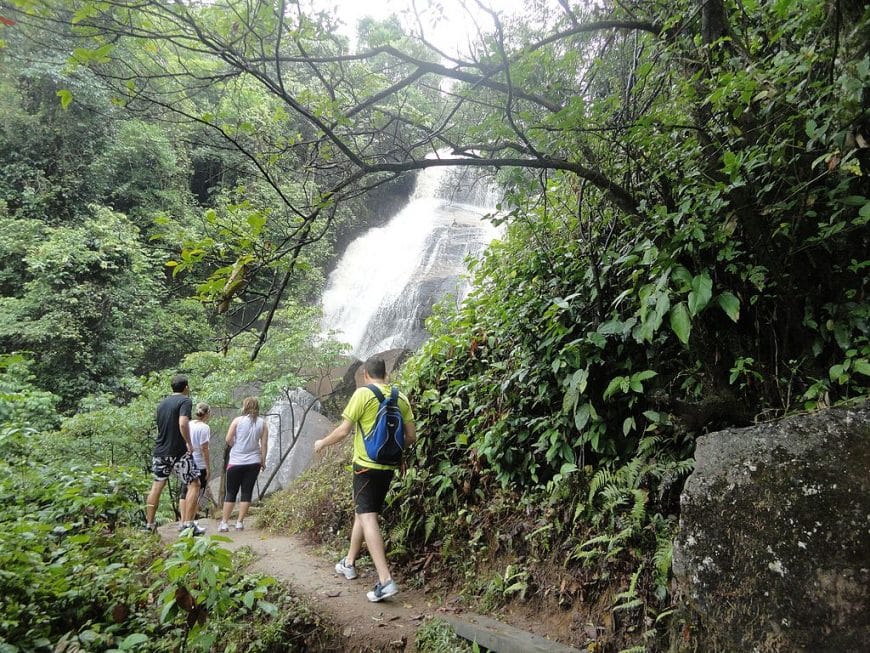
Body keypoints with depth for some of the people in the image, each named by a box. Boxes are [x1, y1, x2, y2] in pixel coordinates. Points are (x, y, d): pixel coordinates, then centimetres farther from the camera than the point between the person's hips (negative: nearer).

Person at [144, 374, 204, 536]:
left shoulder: (162, 403, 14)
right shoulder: (185, 401, -9)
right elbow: (183, 424, -24)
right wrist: (189, 443, -14)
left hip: (160, 451, 7)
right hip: (179, 452, -7)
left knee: (157, 486, 14)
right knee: (194, 484, 1)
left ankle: (149, 524, 20)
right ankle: (188, 524, -3)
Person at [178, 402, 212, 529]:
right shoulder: (204, 427, -12)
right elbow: (204, 449, -13)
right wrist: (208, 467, -8)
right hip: (199, 465, -6)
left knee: (185, 493, 13)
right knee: (196, 495, 4)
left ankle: (183, 522, 15)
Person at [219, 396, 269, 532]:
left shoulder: (237, 420, -4)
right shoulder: (263, 423, 1)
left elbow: (228, 440, -5)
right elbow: (264, 444, 1)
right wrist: (263, 461, 10)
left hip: (236, 461, -1)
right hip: (254, 462, 1)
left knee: (231, 492, 8)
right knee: (247, 492, 8)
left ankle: (224, 523, 7)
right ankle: (240, 522, 9)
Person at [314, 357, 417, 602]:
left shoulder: (363, 393, -10)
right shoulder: (401, 398, 5)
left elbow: (343, 431, -11)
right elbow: (411, 436, 6)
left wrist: (322, 443, 8)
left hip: (367, 465, -6)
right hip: (388, 466, 6)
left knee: (367, 516, -8)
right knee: (361, 512, 22)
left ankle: (385, 580, -17)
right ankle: (349, 563, 36)